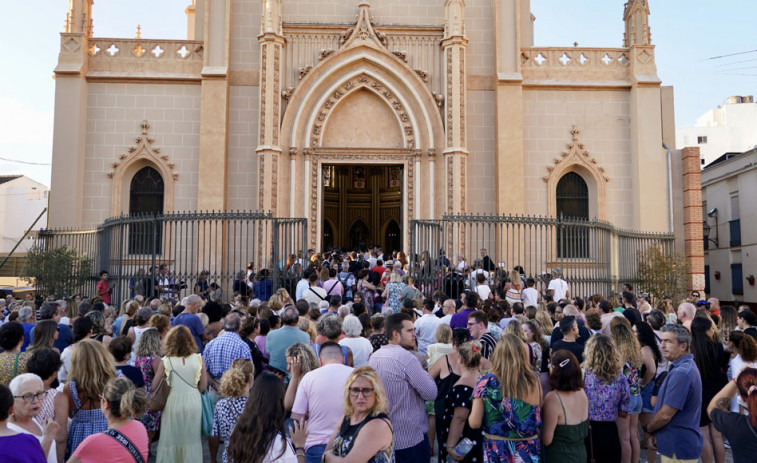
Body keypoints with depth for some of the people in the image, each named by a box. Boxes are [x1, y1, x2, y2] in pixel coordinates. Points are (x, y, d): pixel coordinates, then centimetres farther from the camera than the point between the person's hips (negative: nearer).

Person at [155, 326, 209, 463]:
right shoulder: (198, 359, -9)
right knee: (191, 438, 16)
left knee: (170, 438, 15)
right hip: (193, 401, 1)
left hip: (173, 402, -1)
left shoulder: (165, 361, -11)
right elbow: (203, 387, -3)